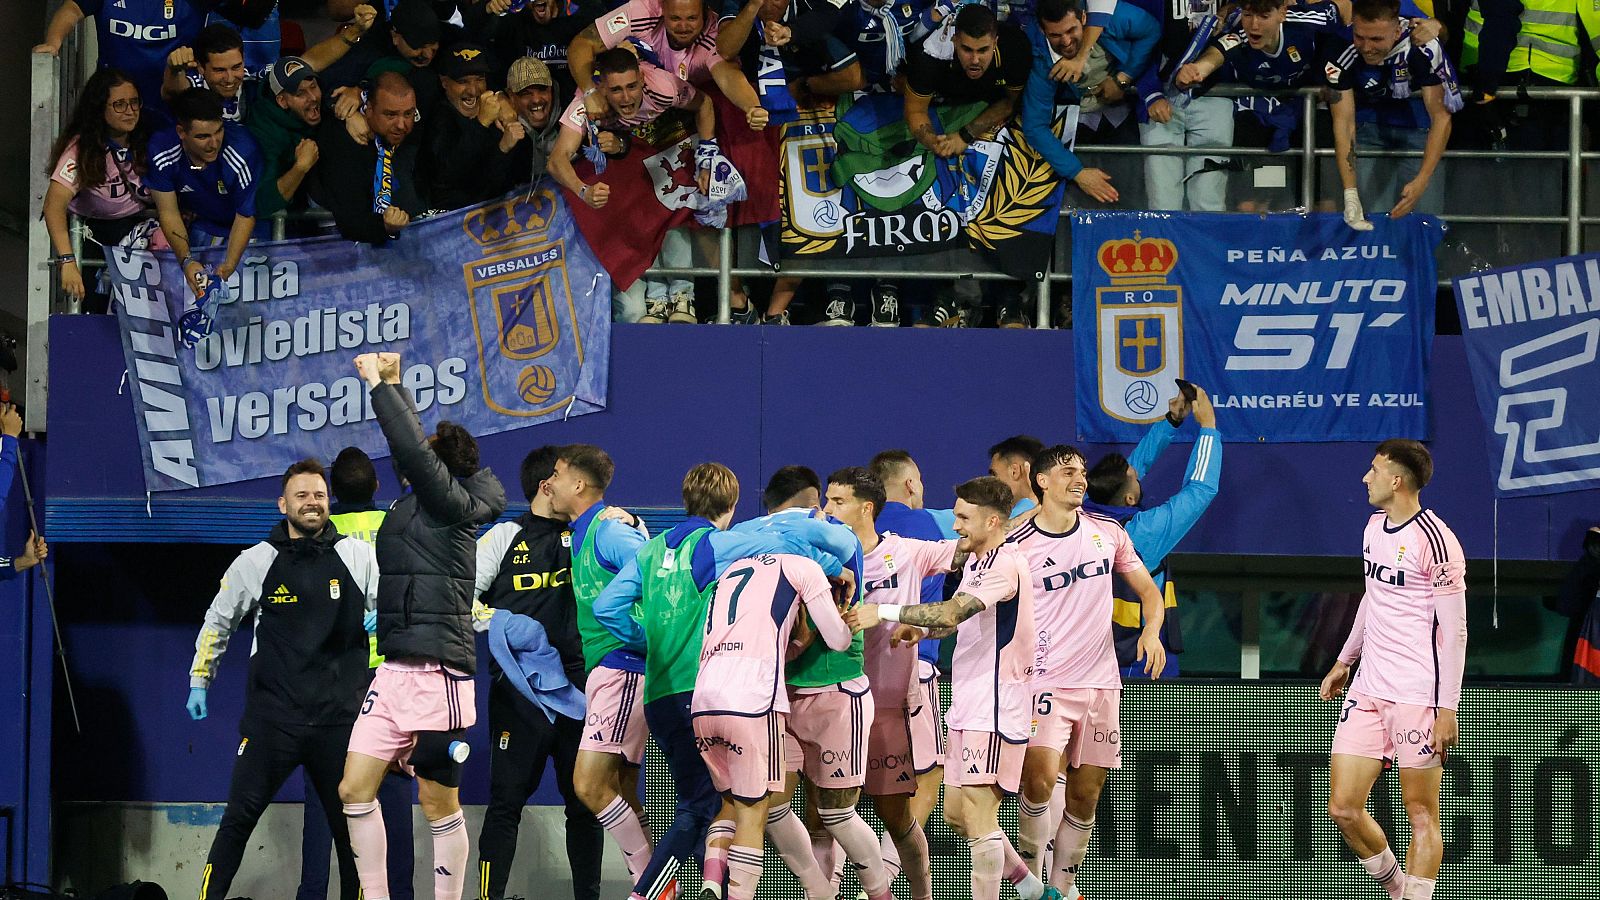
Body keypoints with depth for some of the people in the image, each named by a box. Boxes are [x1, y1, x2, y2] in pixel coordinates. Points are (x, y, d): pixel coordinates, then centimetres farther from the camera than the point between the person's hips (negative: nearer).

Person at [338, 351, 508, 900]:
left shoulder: (452, 504, -7)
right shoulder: (412, 504, 14)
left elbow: (411, 449, -19)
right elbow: (410, 448, 30)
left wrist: (380, 384, -12)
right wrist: (392, 383, 27)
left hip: (437, 674, -8)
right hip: (394, 671, 8)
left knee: (440, 806, 0)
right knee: (355, 791, 4)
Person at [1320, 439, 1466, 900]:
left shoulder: (1435, 541, -14)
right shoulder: (1375, 526, 12)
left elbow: (1454, 632, -14)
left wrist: (1447, 709, -17)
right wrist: (1344, 662, 32)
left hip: (1418, 696, -8)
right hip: (1368, 689, 8)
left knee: (1421, 815, -2)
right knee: (1343, 808, 4)